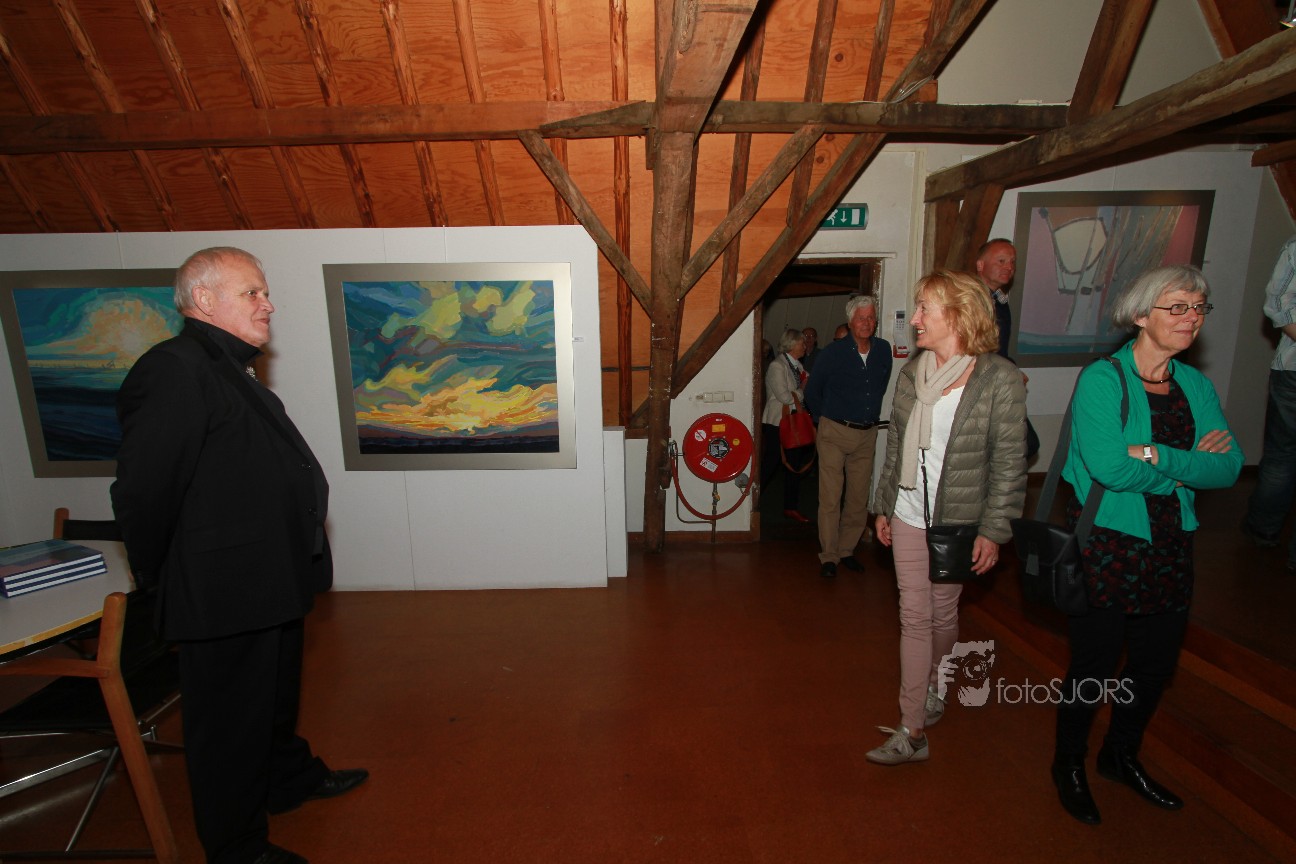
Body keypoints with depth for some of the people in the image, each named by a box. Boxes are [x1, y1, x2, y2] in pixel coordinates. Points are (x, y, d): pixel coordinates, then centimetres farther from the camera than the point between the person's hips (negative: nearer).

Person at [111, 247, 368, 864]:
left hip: (272, 589, 10)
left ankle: (291, 778, 49)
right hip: (225, 598, -10)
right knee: (231, 720, 10)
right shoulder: (173, 370, -20)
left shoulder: (232, 372, 13)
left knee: (277, 696, 27)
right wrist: (160, 578, -9)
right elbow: (144, 491, -23)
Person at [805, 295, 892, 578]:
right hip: (834, 433, -4)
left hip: (867, 434, 4)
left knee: (859, 498, 8)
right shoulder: (833, 352, -6)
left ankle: (847, 550, 23)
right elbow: (812, 391, 5)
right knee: (830, 498, -4)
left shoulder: (884, 350, 5)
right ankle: (828, 556, 8)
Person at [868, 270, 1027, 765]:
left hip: (958, 521, -4)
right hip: (908, 517, 4)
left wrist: (993, 530, -11)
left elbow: (1009, 463, -9)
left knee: (942, 615, 12)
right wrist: (884, 505, 12)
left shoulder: (1000, 379, -11)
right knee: (914, 618, 8)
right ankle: (913, 731, 21)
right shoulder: (912, 372, 5)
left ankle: (934, 680, 42)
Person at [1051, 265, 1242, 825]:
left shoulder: (1195, 385, 7)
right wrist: (1191, 465, -13)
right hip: (1106, 545, -6)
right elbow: (1109, 467, -25)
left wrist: (1157, 456, -19)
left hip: (1170, 545, 7)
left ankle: (1121, 757, 44)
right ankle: (1069, 763, 32)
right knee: (1094, 663, 7)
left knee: (1156, 663, 19)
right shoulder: (1102, 379, -14)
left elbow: (1228, 467, -3)